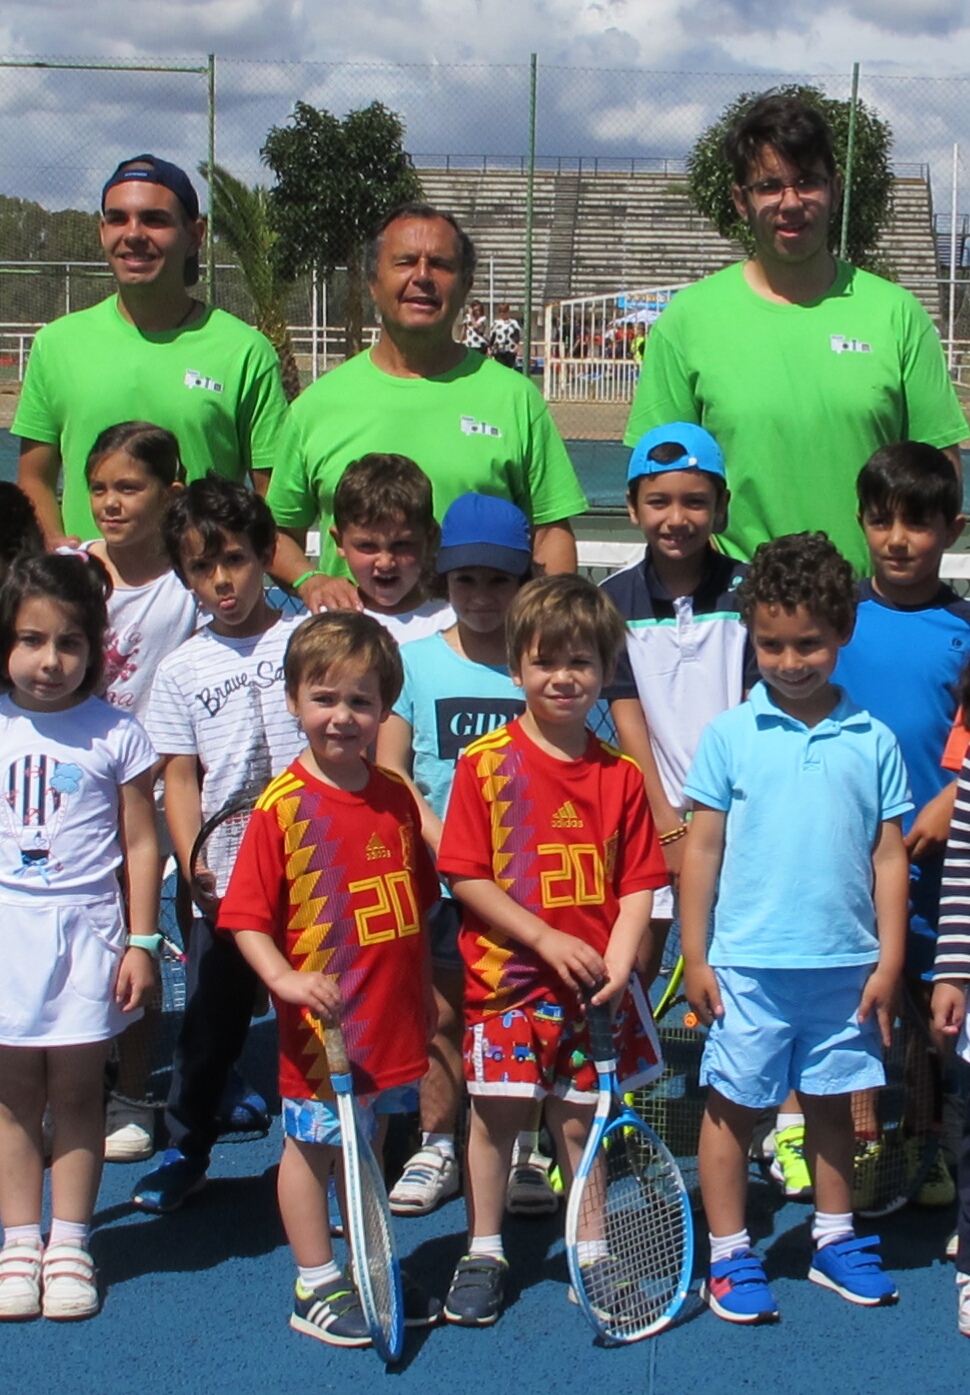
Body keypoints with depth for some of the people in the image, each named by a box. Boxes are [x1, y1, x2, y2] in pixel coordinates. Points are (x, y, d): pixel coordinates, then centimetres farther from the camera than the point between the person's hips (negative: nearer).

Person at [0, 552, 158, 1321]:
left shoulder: (116, 734, -3)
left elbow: (141, 845, 0)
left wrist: (141, 943, -2)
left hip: (85, 931, -1)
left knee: (76, 1091, 5)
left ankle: (68, 1244, 16)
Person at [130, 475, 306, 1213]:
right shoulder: (181, 670, 5)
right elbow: (181, 774, 4)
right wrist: (192, 860, -9)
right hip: (223, 884, 2)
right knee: (209, 1024, 10)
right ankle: (185, 1148, 27)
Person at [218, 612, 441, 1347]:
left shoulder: (396, 797, 2)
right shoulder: (283, 806, -14)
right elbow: (248, 917, -14)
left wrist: (425, 992, 15)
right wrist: (285, 980, -30)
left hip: (392, 1019, 5)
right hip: (323, 1022, -5)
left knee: (371, 1141, 19)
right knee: (313, 1145, 7)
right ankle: (317, 1286, 21)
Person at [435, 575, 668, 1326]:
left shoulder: (620, 776, 2)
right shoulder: (486, 763, -6)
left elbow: (639, 884, 2)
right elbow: (466, 876, -8)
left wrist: (616, 962, -13)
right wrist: (548, 938, -14)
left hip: (595, 982, 2)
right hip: (506, 976, -2)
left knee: (581, 1118, 10)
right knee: (496, 1112, 6)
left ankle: (591, 1254, 25)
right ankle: (483, 1253, 22)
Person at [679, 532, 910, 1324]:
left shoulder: (873, 740, 2)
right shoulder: (729, 735, -2)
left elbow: (889, 857, 4)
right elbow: (703, 849, 0)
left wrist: (888, 963, 1)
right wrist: (695, 956, -2)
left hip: (846, 965, 2)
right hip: (748, 964, -2)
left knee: (833, 1101, 14)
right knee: (733, 1105, 5)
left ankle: (835, 1240, 30)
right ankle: (730, 1256, 16)